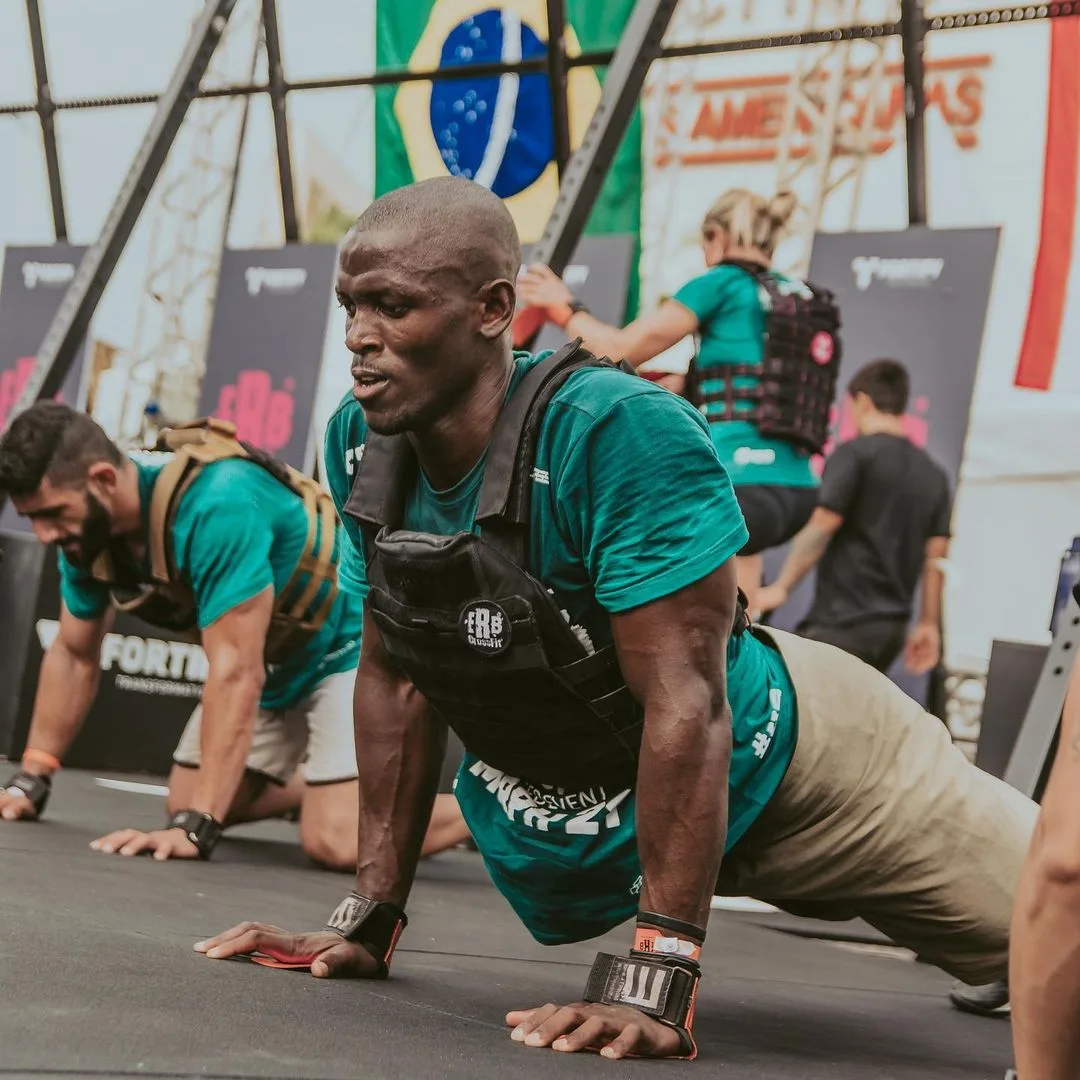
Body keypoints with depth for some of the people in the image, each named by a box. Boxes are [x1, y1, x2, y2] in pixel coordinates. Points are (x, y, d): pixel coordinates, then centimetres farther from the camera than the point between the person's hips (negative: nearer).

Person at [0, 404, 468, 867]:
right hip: (276, 657, 9)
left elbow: (236, 672, -37)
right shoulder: (87, 528, -11)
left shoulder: (215, 506, -37)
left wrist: (194, 829, -38)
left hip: (351, 642, -9)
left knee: (337, 842, -24)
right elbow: (74, 656, 3)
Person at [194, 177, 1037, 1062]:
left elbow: (685, 702, -33)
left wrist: (653, 982, -35)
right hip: (570, 822, 6)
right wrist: (371, 917, -3)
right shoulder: (362, 445, -12)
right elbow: (395, 679, -2)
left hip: (768, 765, -6)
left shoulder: (618, 431, -32)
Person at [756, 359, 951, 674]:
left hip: (843, 620, -7)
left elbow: (822, 527, -13)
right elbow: (936, 556, 11)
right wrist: (928, 624, 15)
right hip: (893, 625, 7)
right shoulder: (932, 473, 13)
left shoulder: (854, 454, -6)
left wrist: (781, 588, -9)